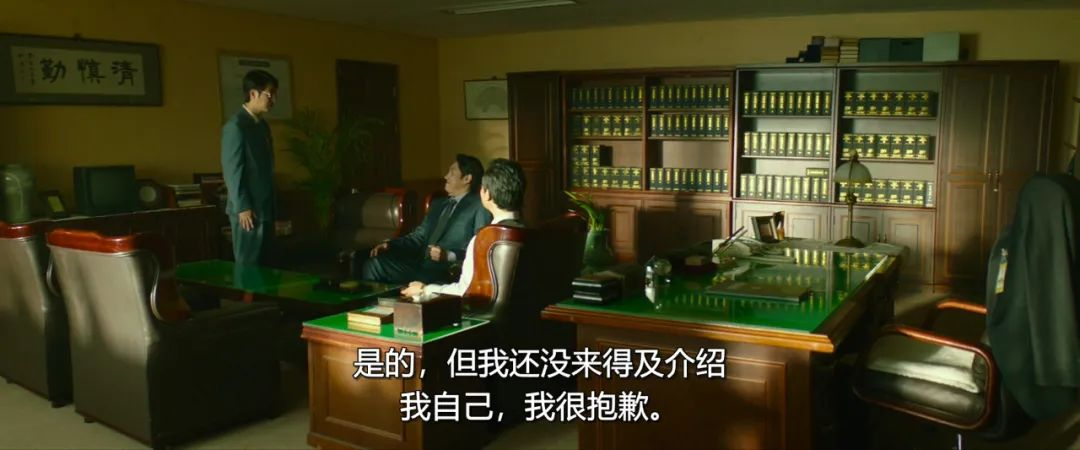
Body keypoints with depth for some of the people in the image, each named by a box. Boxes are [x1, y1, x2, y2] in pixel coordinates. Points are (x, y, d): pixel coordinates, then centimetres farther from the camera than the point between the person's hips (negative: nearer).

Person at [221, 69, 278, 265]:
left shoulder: (263, 125, 14)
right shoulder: (235, 126, -12)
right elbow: (232, 171, -15)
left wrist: (271, 204, 17)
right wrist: (243, 208, -18)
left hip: (265, 206, 8)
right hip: (248, 208, -8)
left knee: (263, 262, 11)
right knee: (248, 264, -2)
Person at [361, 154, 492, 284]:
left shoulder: (479, 207, -1)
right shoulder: (438, 205, 25)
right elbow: (419, 236, 22)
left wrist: (449, 256, -22)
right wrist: (390, 244, 7)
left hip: (449, 273, -7)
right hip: (421, 266, 8)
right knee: (374, 264, -12)